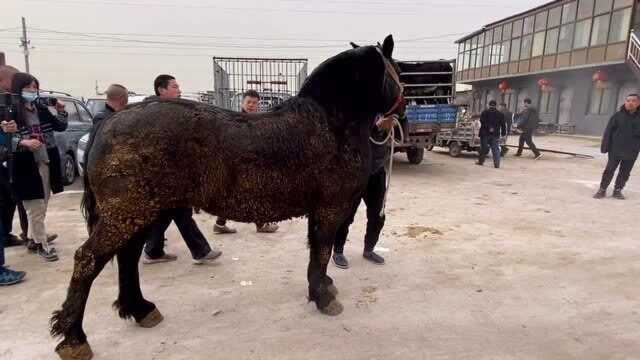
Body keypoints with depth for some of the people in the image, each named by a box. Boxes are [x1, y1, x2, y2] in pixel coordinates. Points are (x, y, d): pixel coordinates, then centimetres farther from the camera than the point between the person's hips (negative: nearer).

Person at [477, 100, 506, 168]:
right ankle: (497, 164, -6)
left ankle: (481, 161, 17)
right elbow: (503, 125, 7)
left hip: (485, 133, -1)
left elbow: (482, 122, -14)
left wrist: (488, 127, -16)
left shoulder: (484, 113, 0)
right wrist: (503, 132, 13)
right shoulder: (500, 114, 8)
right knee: (496, 149, 1)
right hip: (495, 135, 1)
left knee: (484, 148, 9)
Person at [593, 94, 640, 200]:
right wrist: (605, 146, -6)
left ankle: (617, 190, 24)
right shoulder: (618, 116, -4)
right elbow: (608, 131, -3)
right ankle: (602, 189, 12)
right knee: (609, 171, 3)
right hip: (616, 150, -2)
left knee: (625, 173, 10)